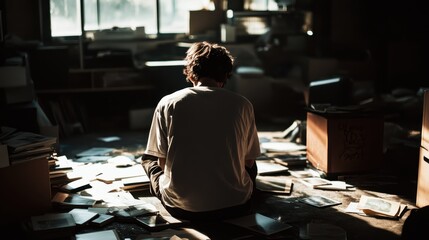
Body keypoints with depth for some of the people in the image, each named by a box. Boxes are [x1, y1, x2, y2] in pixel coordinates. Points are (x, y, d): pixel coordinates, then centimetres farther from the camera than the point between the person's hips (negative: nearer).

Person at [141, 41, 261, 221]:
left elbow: (162, 162, 0)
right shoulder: (242, 104, -4)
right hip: (235, 206, 2)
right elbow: (249, 162, 5)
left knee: (148, 159, 27)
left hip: (182, 208, -1)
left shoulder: (168, 103, -6)